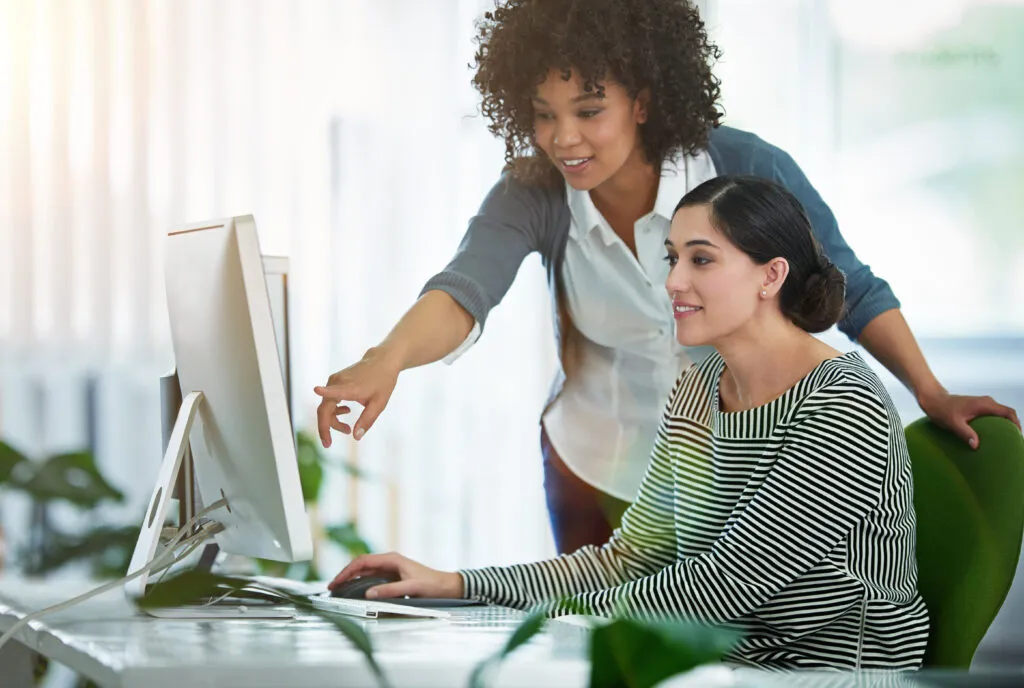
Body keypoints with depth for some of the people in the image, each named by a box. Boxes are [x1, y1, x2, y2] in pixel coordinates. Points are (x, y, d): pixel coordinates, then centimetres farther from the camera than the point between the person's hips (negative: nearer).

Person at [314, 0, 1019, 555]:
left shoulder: (745, 170, -21)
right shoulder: (534, 195, -17)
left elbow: (851, 290, -9)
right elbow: (464, 289, -33)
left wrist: (932, 394, -16)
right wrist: (386, 361, -53)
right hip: (596, 468, 2)